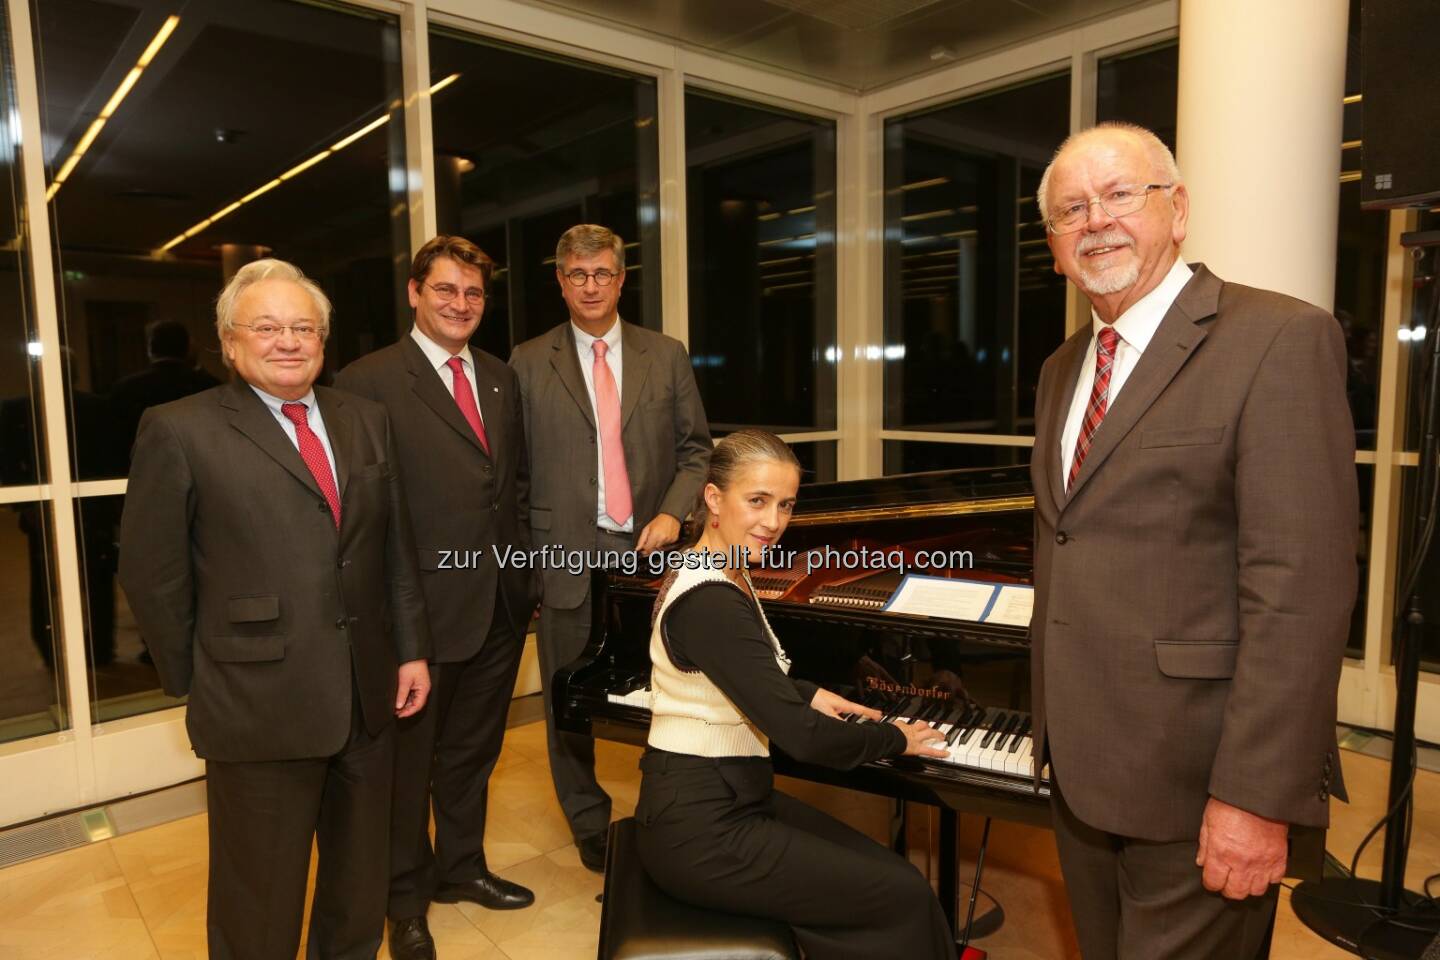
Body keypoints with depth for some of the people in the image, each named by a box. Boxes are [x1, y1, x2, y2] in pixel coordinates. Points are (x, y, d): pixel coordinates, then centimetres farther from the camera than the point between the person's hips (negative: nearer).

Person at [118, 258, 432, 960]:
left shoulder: (366, 421, 8)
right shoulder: (179, 432, -7)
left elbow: (396, 547, 9)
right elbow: (150, 573, -5)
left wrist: (411, 648, 6)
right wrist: (196, 681, -1)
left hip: (369, 696, 5)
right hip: (258, 708, -4)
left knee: (361, 885, 20)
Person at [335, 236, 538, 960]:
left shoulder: (501, 380, 10)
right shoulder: (368, 382, -10)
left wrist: (526, 571, 10)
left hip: (501, 604, 6)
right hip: (425, 604, -6)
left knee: (472, 750, 21)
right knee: (409, 757, 13)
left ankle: (461, 867, 43)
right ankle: (406, 899, 34)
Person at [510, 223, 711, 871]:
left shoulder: (666, 356, 8)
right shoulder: (529, 364, 4)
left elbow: (694, 449, 9)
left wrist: (672, 512, -7)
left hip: (648, 549, 1)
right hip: (569, 554, 0)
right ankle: (591, 829, 29)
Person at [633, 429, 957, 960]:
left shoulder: (713, 571, 5)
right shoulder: (710, 602, -26)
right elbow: (801, 738, -26)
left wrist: (808, 694, 11)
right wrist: (895, 737, -10)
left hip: (726, 798, 9)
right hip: (699, 832, -9)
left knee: (889, 870, 5)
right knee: (903, 896, -7)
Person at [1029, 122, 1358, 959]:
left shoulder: (1279, 339, -13)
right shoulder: (1063, 369, 11)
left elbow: (1300, 586, -19)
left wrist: (1256, 795, -21)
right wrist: (1053, 724, 15)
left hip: (1195, 776, -7)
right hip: (1080, 763, 7)